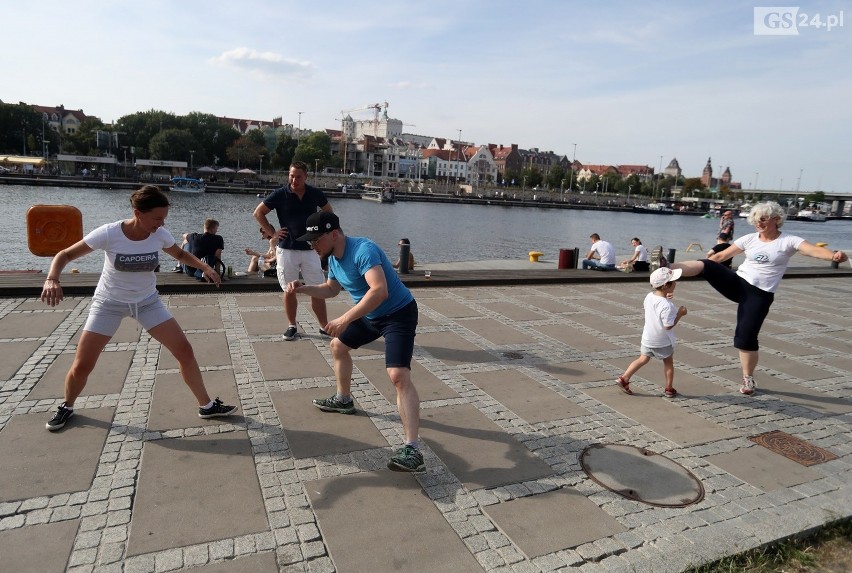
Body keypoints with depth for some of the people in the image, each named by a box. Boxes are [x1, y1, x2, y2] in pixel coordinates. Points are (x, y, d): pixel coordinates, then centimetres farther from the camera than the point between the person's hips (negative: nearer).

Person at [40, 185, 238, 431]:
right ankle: (67, 407, 32)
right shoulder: (109, 233, -25)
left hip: (148, 301, 2)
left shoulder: (160, 235, -15)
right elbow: (64, 255, -15)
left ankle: (207, 406, 7)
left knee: (184, 350, -6)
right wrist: (52, 279, -35)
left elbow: (180, 255, 6)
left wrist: (204, 265, -13)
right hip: (109, 303, -2)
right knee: (81, 366, -1)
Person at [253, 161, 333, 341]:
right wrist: (272, 232, -3)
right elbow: (258, 213, 3)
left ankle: (324, 327, 12)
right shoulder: (280, 194, -5)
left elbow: (328, 212, 19)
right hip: (287, 249, -1)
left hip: (310, 249, 1)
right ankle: (292, 326, 21)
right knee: (289, 290, 6)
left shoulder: (315, 194, 0)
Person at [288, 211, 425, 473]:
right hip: (370, 315, 10)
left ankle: (412, 451, -26)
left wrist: (345, 319, -44)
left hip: (398, 313, -10)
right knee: (338, 345, 24)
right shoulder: (333, 258, 2)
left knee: (399, 375, -24)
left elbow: (380, 291, -43)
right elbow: (332, 289, 20)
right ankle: (343, 400, 47)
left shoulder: (363, 250, -29)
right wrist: (303, 289, 3)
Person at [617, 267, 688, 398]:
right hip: (663, 341, -6)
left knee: (643, 359, 19)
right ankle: (669, 389, 28)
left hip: (647, 338, 6)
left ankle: (624, 378, 12)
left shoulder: (649, 296, -8)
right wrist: (680, 314, -17)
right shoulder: (667, 306, -30)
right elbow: (668, 326, -27)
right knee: (668, 363, 17)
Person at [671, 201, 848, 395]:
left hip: (759, 295, -3)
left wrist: (835, 255, -43)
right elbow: (721, 256, 12)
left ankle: (748, 378, 17)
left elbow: (814, 250, -23)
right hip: (737, 283, 3)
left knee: (746, 337, -3)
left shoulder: (788, 241, -6)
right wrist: (701, 264, 13)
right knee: (705, 265, -24)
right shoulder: (749, 239, 5)